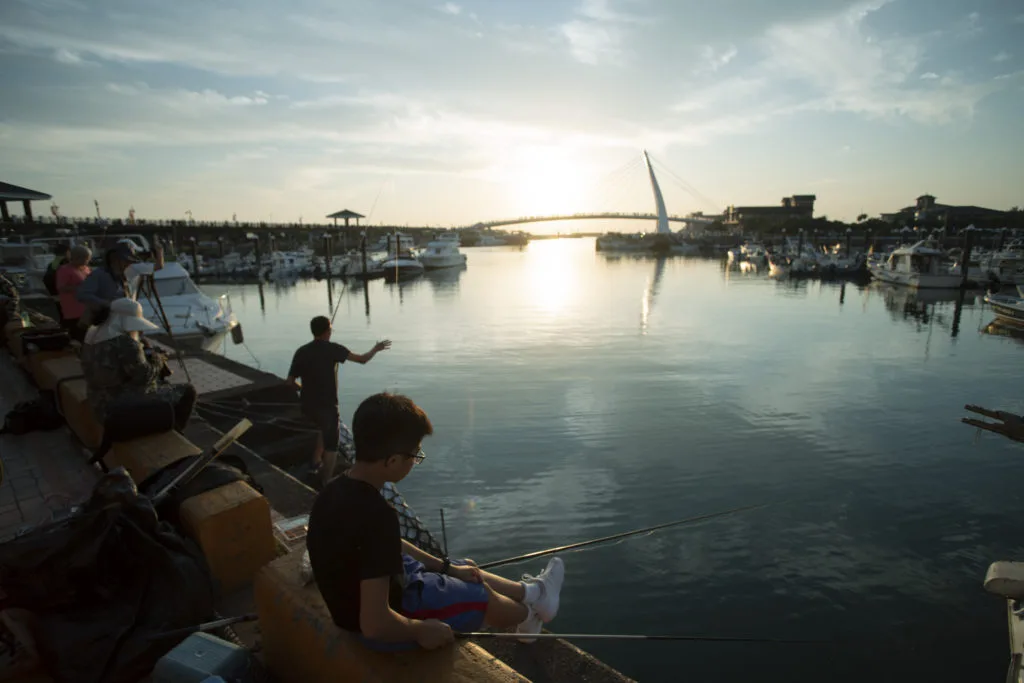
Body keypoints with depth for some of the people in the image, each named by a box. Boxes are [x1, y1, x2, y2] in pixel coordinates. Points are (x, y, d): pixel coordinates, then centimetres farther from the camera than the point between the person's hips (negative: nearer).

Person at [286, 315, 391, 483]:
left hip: (307, 406, 6)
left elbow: (290, 381, 1)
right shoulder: (332, 349, -12)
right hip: (327, 406, -5)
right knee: (331, 446, 8)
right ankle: (326, 483, 9)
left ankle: (315, 464, 36)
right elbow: (362, 359, -9)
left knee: (325, 429, 33)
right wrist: (376, 349, 9)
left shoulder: (301, 352, 0)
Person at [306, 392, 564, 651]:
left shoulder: (336, 490, -8)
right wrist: (420, 630, -17)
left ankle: (530, 591, 45)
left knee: (470, 576, 22)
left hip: (354, 602, 7)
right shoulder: (376, 514, -37)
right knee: (483, 596, 15)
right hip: (381, 625, -7)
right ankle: (530, 612, 46)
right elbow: (375, 624, -36)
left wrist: (447, 567, 9)